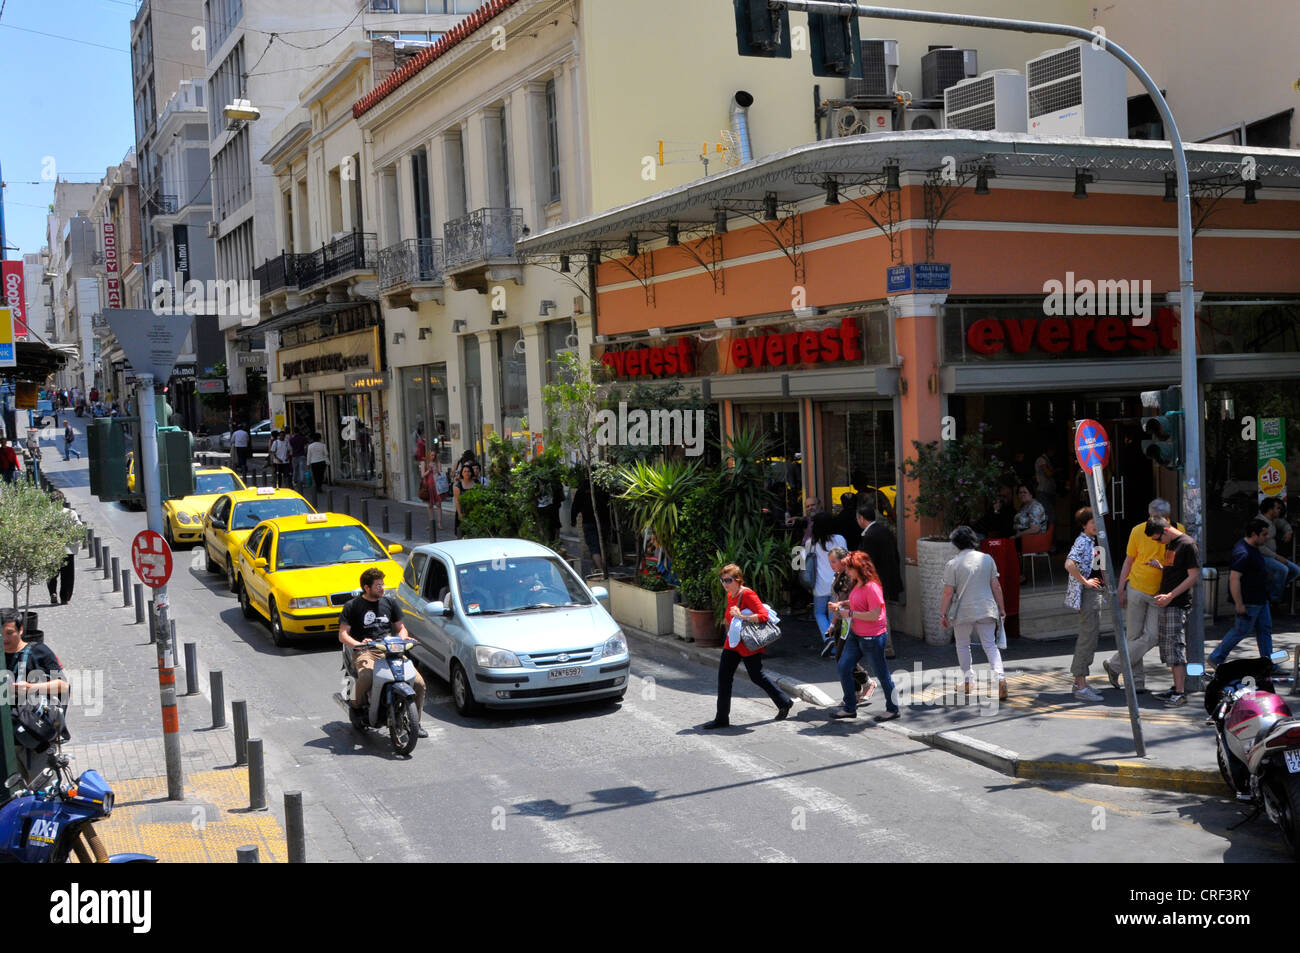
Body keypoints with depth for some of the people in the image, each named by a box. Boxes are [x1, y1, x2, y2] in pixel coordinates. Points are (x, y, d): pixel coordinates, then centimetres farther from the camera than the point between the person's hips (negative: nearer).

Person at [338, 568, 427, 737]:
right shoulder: (352, 607, 5)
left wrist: (402, 640, 0)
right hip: (365, 652, -4)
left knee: (418, 682, -15)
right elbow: (343, 634, -2)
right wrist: (358, 644, -21)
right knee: (366, 677, -38)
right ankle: (357, 705, -6)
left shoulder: (390, 602, 17)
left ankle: (415, 722, 4)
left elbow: (400, 627, 23)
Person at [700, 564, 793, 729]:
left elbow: (764, 616, -27)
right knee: (723, 677, 1)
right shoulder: (730, 596, 8)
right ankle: (722, 719, 7)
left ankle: (785, 703, 28)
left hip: (749, 645, -8)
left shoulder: (747, 594, -18)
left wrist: (741, 616, -33)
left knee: (757, 676, 6)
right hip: (733, 643, 8)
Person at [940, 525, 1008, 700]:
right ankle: (1000, 677, -12)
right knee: (990, 645, 6)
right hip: (987, 610, 2)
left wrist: (943, 614, 1)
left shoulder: (953, 564, -8)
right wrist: (1001, 608, 15)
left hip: (963, 612, -2)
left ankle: (969, 681, 17)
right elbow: (996, 586, 5)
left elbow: (948, 593, -8)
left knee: (962, 645, 16)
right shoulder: (987, 559, 2)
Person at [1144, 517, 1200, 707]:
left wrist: (1171, 595, -20)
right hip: (1166, 603, 9)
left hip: (1178, 604, -9)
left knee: (1175, 646, -12)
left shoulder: (1187, 544, -11)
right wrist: (1159, 567, 6)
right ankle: (1177, 687, 18)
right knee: (1167, 647, 11)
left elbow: (1194, 576, -15)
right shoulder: (1170, 545, 17)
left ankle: (1181, 693, -13)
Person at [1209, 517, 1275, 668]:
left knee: (1265, 630, 12)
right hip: (1249, 602, -10)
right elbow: (1234, 578, -27)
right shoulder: (1243, 553, -24)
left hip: (1260, 599, 10)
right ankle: (1216, 658, 12)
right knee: (1242, 630, 0)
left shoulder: (1254, 548, 10)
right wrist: (1239, 604, -26)